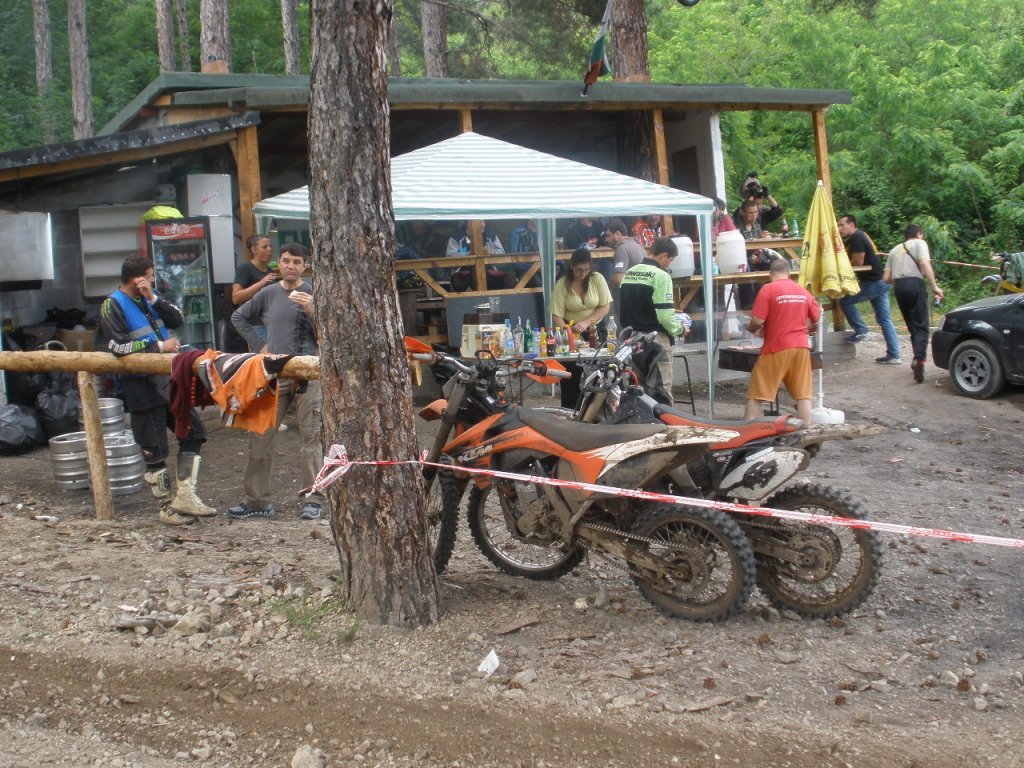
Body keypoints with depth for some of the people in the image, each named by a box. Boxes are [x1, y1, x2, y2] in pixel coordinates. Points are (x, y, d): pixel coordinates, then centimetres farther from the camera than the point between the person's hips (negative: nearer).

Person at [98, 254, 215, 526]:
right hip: (141, 387, -7)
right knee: (155, 451, 1)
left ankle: (185, 496, 11)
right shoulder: (112, 305, -8)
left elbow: (177, 320, 3)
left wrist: (153, 298, -9)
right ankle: (167, 507, 12)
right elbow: (118, 346, -17)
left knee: (193, 432, 7)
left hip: (167, 381, 7)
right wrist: (159, 346, -15)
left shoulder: (148, 299, 11)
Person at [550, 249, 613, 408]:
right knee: (571, 376, -1)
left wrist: (586, 322, -20)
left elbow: (605, 307, -7)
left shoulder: (597, 279, -6)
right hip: (571, 331, -1)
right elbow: (557, 316, -14)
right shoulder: (562, 285, -10)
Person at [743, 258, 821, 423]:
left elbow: (757, 321, -14)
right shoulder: (804, 291, 9)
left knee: (756, 395, 3)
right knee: (803, 394, 7)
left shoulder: (768, 289, -7)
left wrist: (750, 328, 7)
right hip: (801, 347, 4)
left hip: (776, 349, -4)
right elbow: (817, 323, 15)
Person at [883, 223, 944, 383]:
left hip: (898, 286, 5)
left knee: (912, 326, 14)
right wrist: (934, 286, -12)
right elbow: (924, 263, -8)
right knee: (921, 326, -9)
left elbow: (886, 277, 18)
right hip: (914, 283, -5)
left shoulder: (895, 250, 26)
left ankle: (918, 359, 13)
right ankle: (918, 358, -29)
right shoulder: (919, 243, 11)